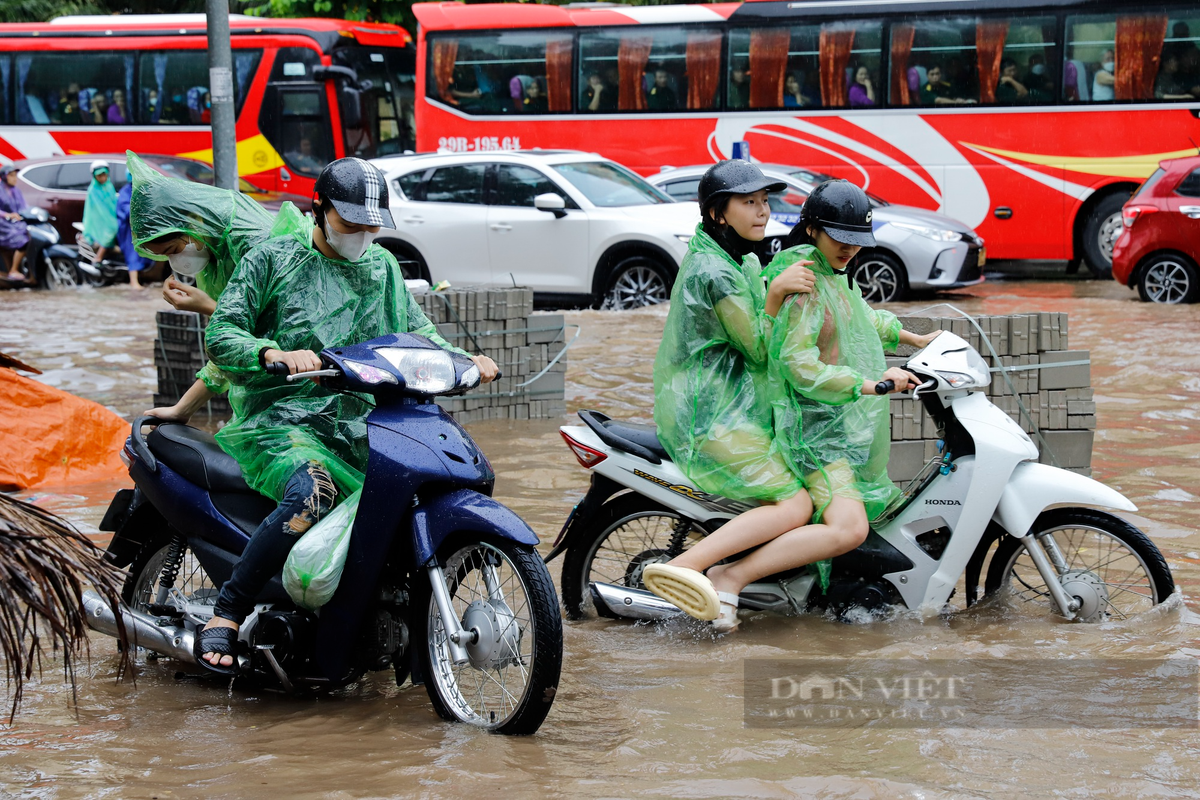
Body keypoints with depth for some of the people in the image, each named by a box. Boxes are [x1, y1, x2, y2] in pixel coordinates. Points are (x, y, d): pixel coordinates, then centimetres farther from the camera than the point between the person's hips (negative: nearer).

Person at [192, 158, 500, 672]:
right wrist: (276, 354, -25)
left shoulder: (382, 268, 19)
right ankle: (223, 619, -28)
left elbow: (416, 331, 22)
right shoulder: (272, 258, 3)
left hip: (359, 424, 6)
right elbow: (220, 336, -4)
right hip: (281, 419, -6)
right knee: (311, 495, -38)